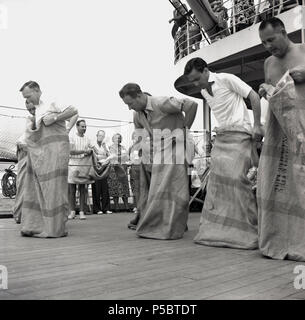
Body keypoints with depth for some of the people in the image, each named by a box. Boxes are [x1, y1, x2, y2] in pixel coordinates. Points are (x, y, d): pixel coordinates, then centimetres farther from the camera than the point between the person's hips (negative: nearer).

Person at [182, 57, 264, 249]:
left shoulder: (227, 79, -6)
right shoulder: (204, 92, 16)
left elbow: (254, 96, -6)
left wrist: (257, 125, -9)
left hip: (239, 134, -7)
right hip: (221, 136, 7)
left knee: (235, 177, -16)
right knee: (217, 179, -2)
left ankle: (249, 230, -6)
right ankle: (216, 229, 3)